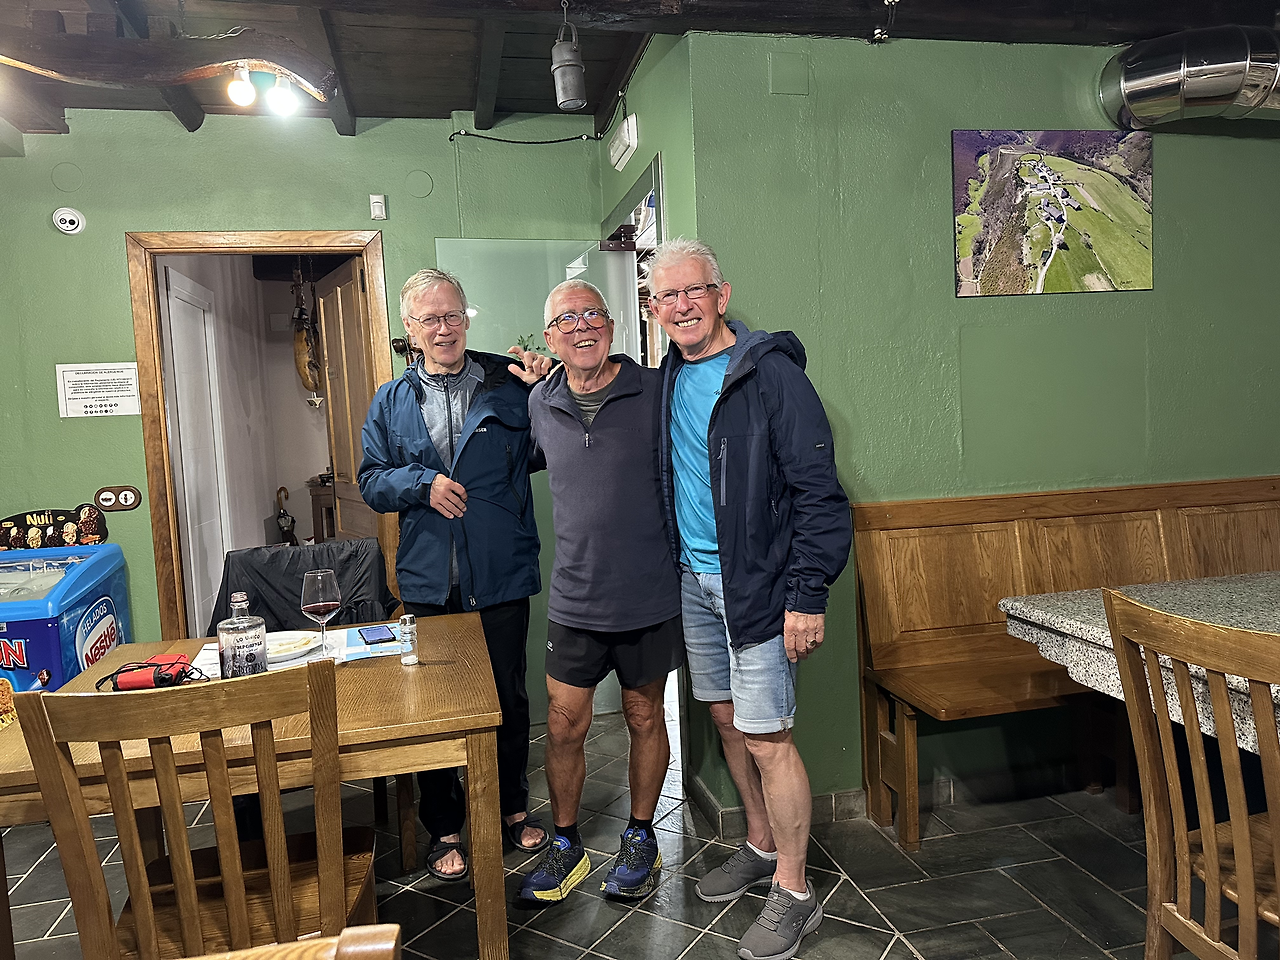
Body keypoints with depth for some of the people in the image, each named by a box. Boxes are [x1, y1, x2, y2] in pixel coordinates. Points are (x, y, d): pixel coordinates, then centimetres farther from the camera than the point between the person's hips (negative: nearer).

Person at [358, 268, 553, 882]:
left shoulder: (510, 384, 0)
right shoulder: (391, 402, 7)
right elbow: (371, 481, 7)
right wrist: (423, 484, -11)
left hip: (502, 576, -1)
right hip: (428, 583, 1)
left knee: (509, 698, 14)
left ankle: (512, 806, 36)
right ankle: (444, 827, 29)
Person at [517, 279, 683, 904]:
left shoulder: (658, 393, -8)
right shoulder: (539, 404, 4)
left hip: (650, 597, -2)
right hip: (574, 599, 3)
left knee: (644, 719, 14)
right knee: (564, 727, 8)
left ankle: (640, 840, 36)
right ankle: (566, 846, 31)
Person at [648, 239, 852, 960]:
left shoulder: (770, 373, -13)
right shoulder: (669, 379, 9)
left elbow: (818, 491, -16)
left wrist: (807, 595, -20)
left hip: (758, 585, -7)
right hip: (694, 579, 7)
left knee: (767, 738, -3)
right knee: (727, 719, 16)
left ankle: (794, 894, 15)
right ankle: (761, 848, 36)